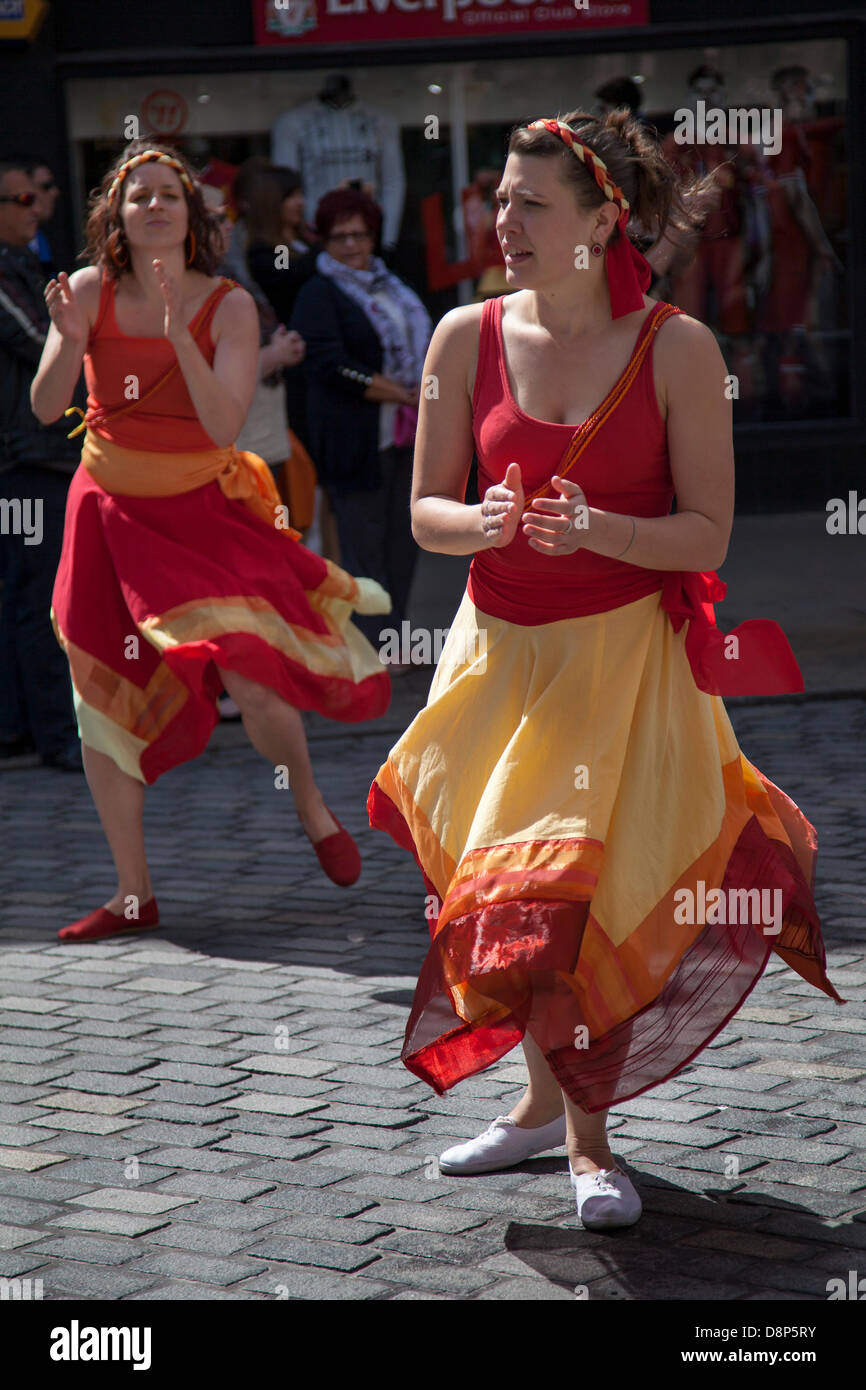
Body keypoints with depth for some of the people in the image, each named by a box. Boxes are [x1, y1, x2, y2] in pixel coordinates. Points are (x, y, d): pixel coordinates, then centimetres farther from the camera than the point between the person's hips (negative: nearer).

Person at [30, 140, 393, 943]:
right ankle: (133, 893, 15)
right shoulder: (91, 290, -5)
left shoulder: (228, 306, -9)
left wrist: (179, 333, -28)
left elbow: (225, 426, -19)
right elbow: (45, 408, -10)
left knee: (250, 678, -19)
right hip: (112, 511, 2)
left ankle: (310, 805, 14)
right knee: (102, 701, 2)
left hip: (204, 510, -2)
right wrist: (69, 340, -29)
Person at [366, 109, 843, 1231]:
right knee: (503, 894, 8)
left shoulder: (676, 347, -8)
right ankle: (553, 1108, 29)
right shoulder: (466, 337, 0)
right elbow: (425, 512, 4)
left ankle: (580, 1123, 13)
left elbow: (709, 533, -7)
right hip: (501, 652, 3)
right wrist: (486, 523, -19)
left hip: (627, 658, -3)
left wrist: (596, 529, -24)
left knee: (578, 891, -7)